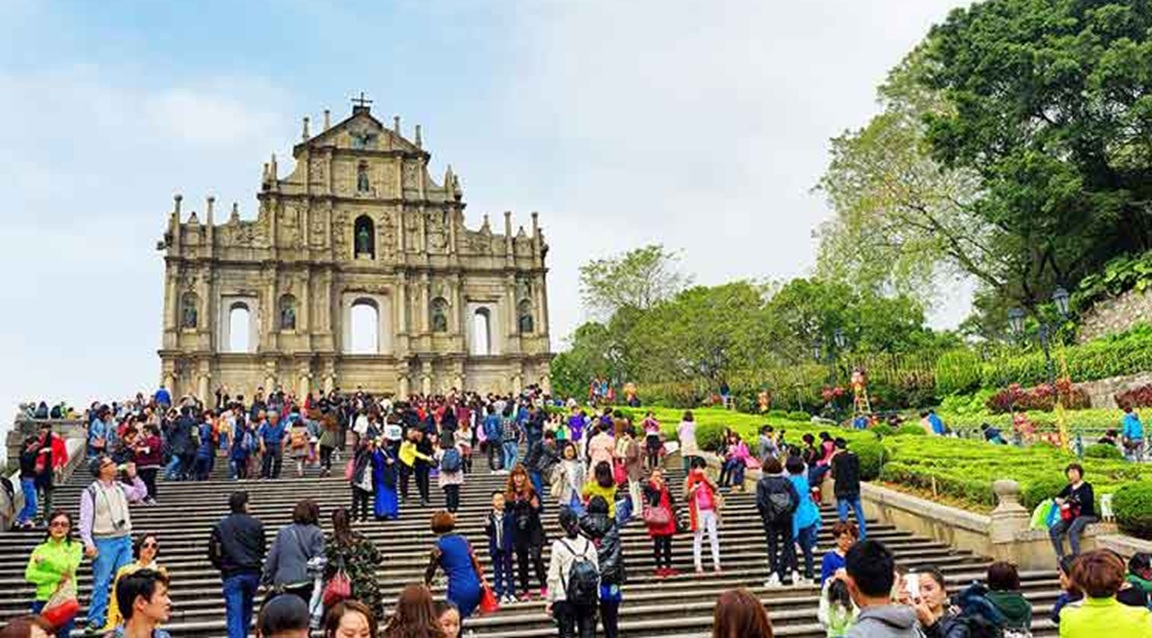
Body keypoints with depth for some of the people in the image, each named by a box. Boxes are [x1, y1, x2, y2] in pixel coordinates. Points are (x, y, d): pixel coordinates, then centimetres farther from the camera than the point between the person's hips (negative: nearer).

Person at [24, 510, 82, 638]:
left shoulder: (75, 547, 6)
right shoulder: (40, 549, 9)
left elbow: (69, 568, -10)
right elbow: (30, 574, -4)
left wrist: (45, 560, -10)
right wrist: (58, 577, -13)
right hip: (42, 601, 1)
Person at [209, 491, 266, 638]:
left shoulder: (220, 526, -3)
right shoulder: (256, 524, -2)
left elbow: (213, 552, -4)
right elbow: (262, 550, 5)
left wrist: (221, 566, 14)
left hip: (231, 575, -2)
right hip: (252, 572, 2)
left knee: (234, 615, -3)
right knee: (246, 611, 20)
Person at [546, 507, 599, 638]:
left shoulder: (558, 546, -8)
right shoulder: (589, 544, 2)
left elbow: (553, 577, -7)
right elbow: (597, 573, 3)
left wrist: (550, 600, 1)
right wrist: (594, 598, 12)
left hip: (565, 599, -3)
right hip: (588, 598, 3)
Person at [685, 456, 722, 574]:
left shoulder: (706, 478, 10)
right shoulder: (688, 480, 1)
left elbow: (716, 489, 3)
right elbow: (686, 497, -4)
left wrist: (706, 478, -8)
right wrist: (693, 489, -18)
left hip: (710, 511, 3)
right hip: (698, 512, -3)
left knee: (714, 537, 2)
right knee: (698, 539, 0)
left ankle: (716, 563, 6)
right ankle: (698, 565, 3)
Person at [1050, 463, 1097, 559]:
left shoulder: (1086, 486, -7)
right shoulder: (1069, 487, 12)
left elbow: (1086, 500, -26)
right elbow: (1058, 497, 23)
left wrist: (1069, 505, -25)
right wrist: (1059, 500, -1)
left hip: (1086, 516, -7)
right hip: (1072, 515, 7)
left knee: (1071, 531, -35)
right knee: (1053, 530, -14)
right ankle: (1061, 557, -12)